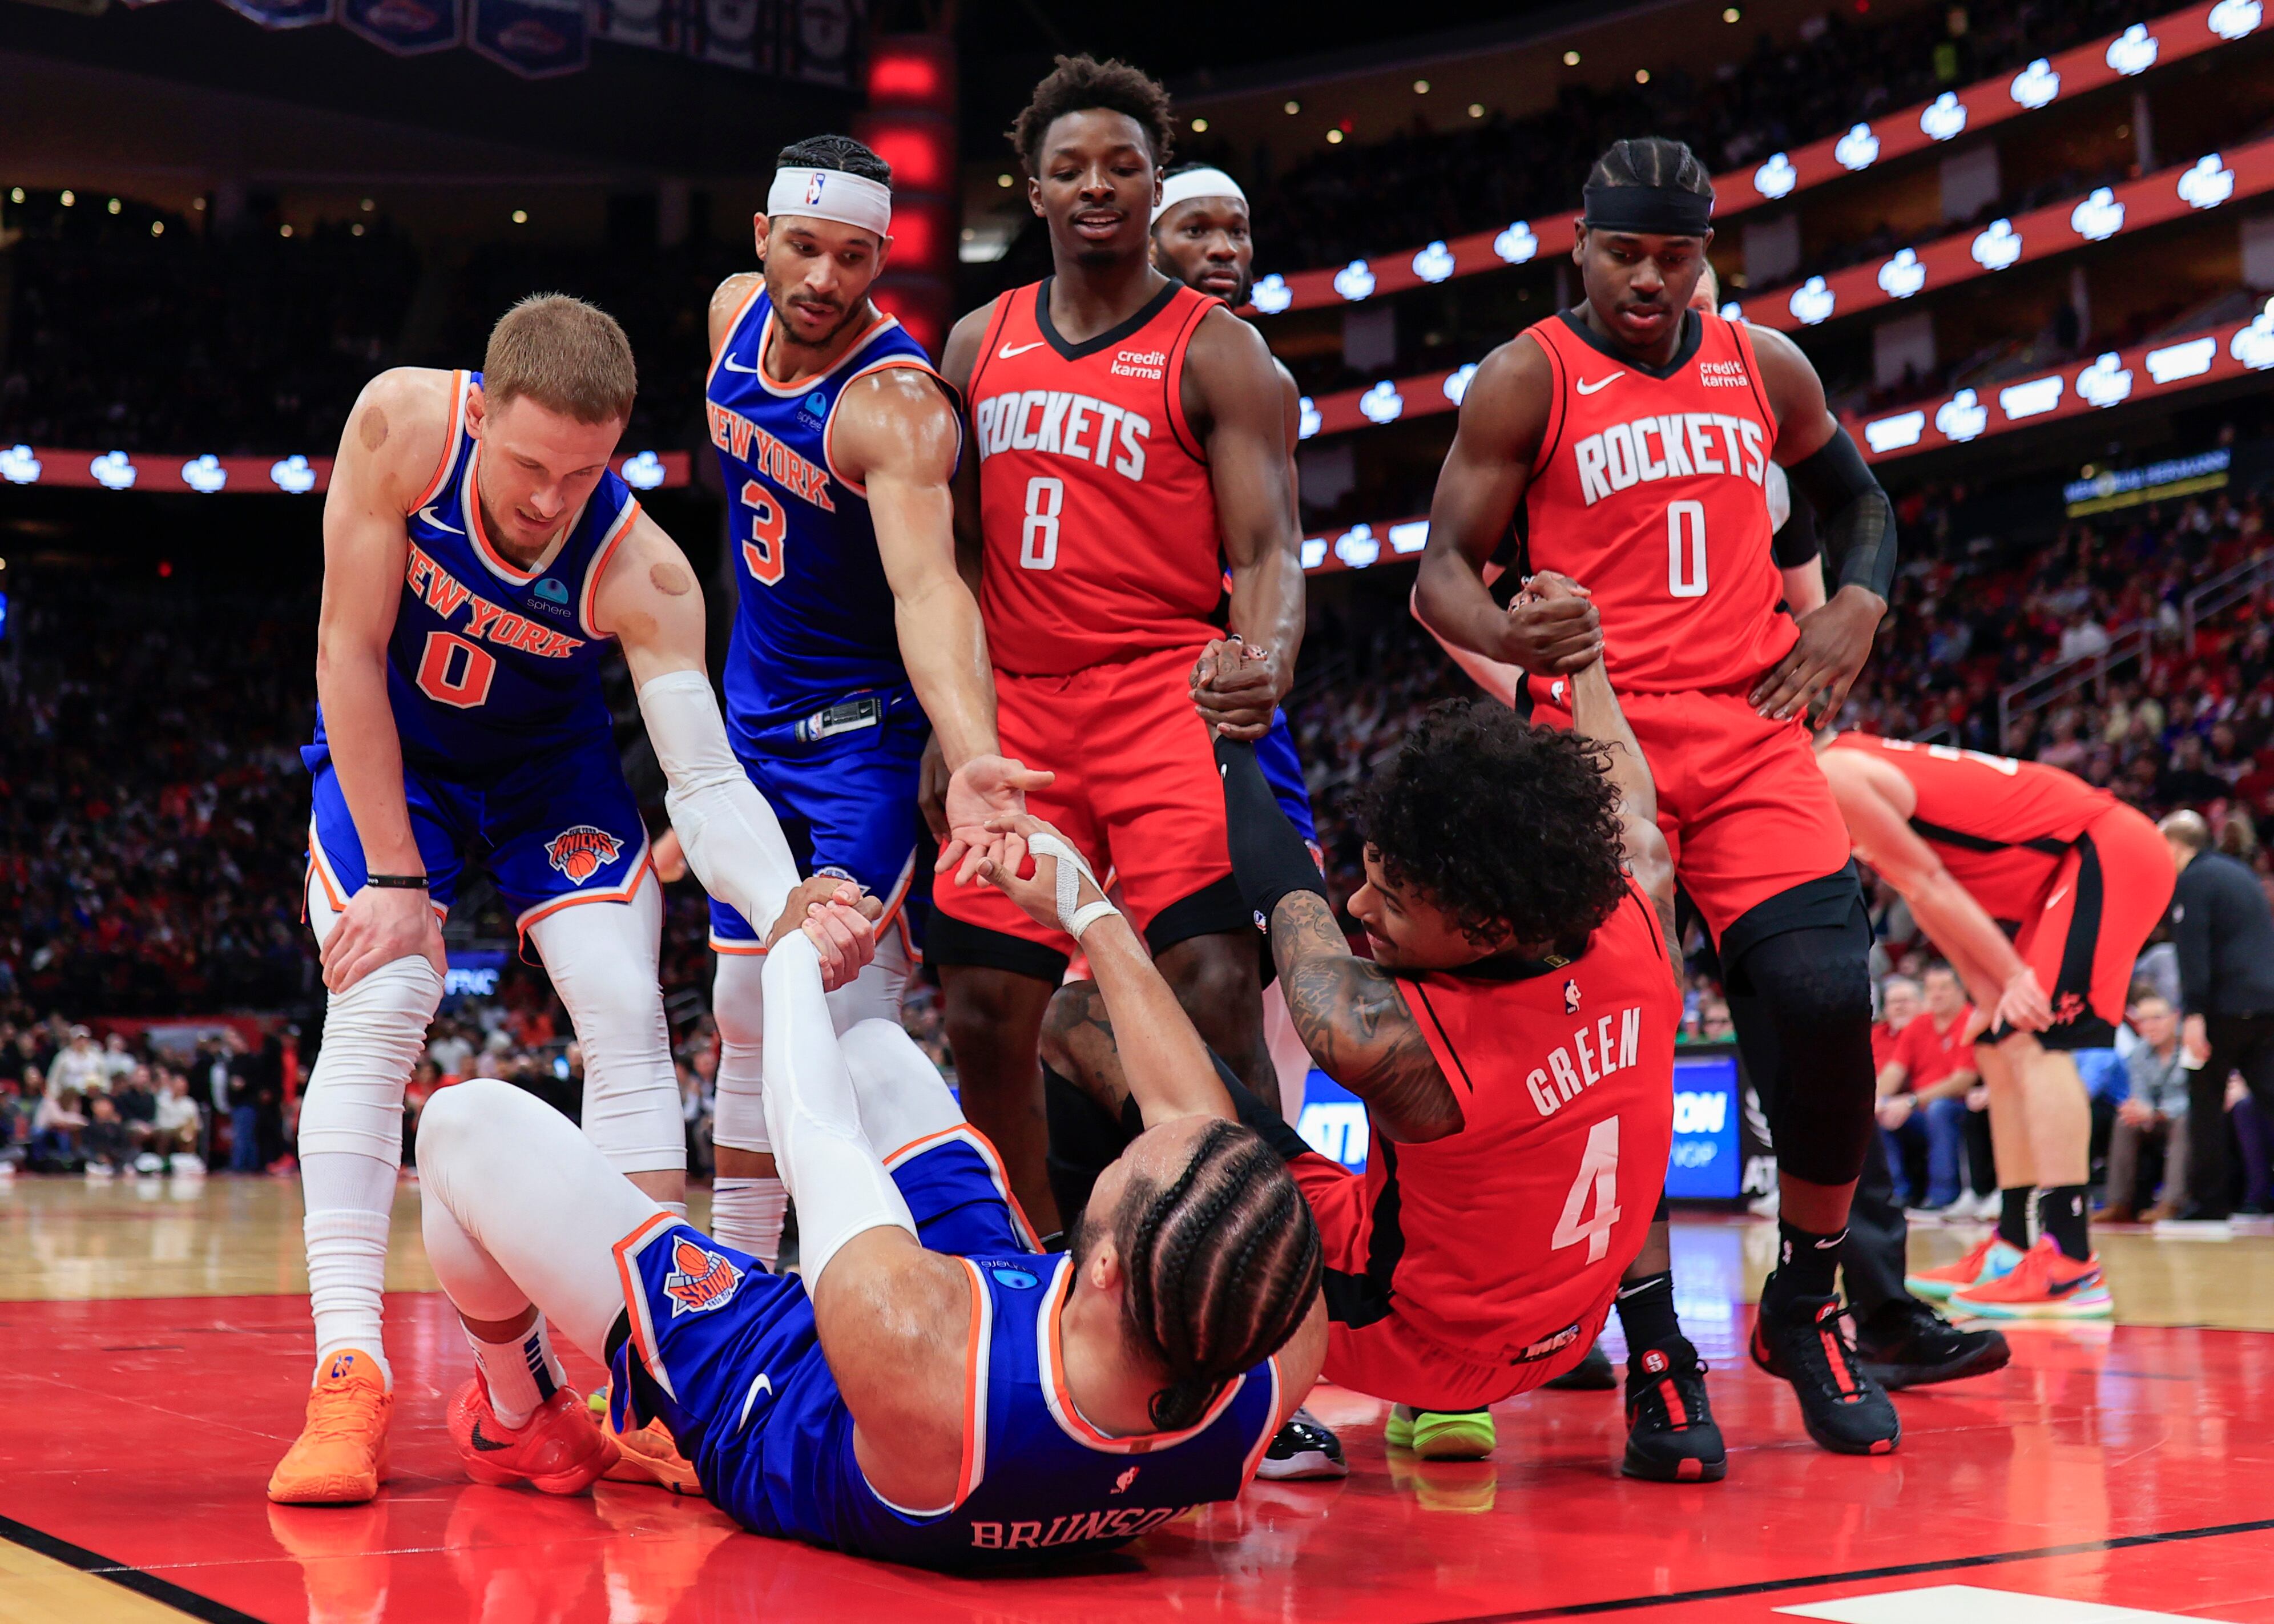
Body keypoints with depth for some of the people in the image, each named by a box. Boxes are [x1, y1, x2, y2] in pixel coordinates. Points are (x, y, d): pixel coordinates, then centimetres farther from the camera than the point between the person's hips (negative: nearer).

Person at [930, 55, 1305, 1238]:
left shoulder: (1213, 352, -1)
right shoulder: (979, 344, 14)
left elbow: (1269, 547, -8)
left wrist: (1265, 662, -29)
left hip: (1166, 699, -5)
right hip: (1020, 712, 5)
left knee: (1214, 995, -17)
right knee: (982, 1014, 6)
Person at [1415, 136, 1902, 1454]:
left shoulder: (1765, 366, 14)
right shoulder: (1526, 381, 2)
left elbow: (1856, 496, 30)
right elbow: (1442, 571, -1)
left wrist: (1858, 607, 9)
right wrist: (1510, 631, -24)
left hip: (1751, 730, 3)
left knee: (1827, 995, -14)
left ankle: (1805, 1308, 6)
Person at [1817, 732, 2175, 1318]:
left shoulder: (1835, 772, -13)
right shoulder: (1866, 766, 17)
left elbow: (1927, 884, -13)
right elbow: (1923, 895, 14)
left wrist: (2012, 977, -10)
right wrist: (1988, 993, 7)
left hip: (2106, 852, -11)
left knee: (2035, 1042, -19)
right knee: (2003, 1052, 12)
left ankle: (2071, 1269, -25)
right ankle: (2011, 1251, 15)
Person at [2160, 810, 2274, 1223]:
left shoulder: (2192, 882, -6)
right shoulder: (2239, 871, 21)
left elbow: (2193, 951, -17)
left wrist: (2193, 1014, -23)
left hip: (2227, 1004, -8)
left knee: (2206, 1100, 1)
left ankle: (2209, 1199, 0)